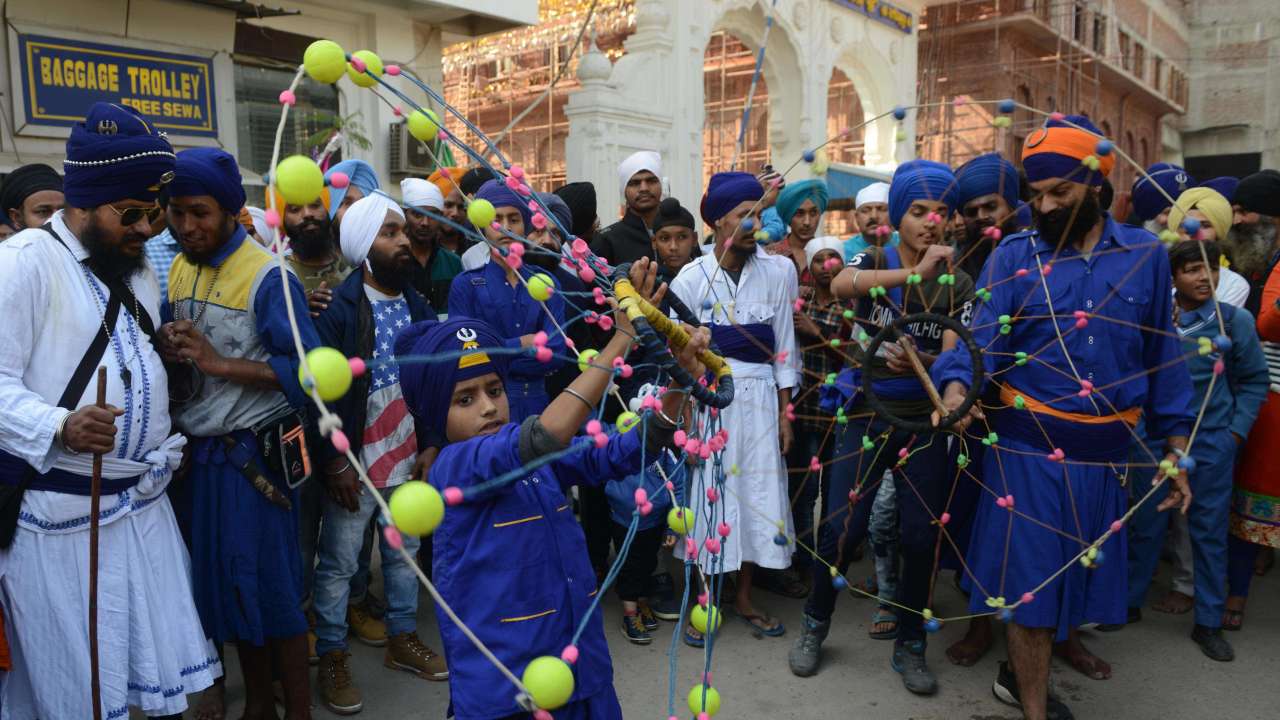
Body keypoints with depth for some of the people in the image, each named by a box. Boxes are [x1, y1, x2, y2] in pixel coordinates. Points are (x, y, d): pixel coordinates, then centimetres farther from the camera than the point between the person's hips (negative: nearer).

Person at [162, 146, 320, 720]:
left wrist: (218, 363, -23)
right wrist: (169, 351, -7)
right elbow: (178, 364, 17)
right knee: (226, 585, 16)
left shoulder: (267, 278, -15)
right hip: (199, 454, 7)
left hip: (253, 456, -7)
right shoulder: (178, 270, 8)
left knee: (271, 589, 4)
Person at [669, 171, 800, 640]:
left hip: (760, 395, 2)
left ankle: (744, 597, 25)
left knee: (758, 493, 7)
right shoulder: (692, 277, -3)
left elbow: (784, 343, 5)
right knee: (707, 493, 2)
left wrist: (785, 411, 5)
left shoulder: (778, 271, 0)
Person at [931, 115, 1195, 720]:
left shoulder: (1145, 255, 3)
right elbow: (982, 338, -12)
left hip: (1107, 450, 3)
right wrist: (956, 385, -33)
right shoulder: (1013, 256, -3)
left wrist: (1175, 446, 5)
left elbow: (1163, 356, 7)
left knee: (1082, 563, 18)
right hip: (1030, 445, -3)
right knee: (1032, 571, 3)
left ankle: (1050, 647, 45)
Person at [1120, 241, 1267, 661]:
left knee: (1210, 530, 8)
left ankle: (1209, 622, 21)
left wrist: (1237, 430, 0)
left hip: (1212, 440, 0)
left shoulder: (1235, 320, -2)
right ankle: (1130, 601, 26)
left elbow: (1254, 381, 6)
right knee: (1145, 523, 10)